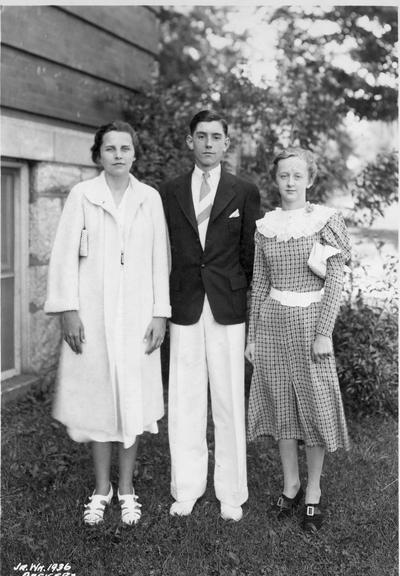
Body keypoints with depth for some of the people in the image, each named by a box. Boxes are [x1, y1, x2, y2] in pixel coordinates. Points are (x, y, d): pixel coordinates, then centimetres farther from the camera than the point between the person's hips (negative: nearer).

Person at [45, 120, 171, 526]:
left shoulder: (150, 198, 6)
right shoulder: (82, 195, 1)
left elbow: (159, 260, 5)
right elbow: (64, 254, -1)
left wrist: (160, 314, 1)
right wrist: (69, 310, -7)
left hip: (136, 317, 1)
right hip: (91, 316, -1)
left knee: (133, 401, 5)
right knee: (97, 400, 7)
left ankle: (126, 489, 21)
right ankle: (101, 488, 24)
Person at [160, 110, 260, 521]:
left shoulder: (244, 193, 5)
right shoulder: (170, 192, 9)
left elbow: (249, 255, 6)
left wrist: (239, 295, 4)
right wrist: (164, 306, 4)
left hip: (227, 312, -1)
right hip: (184, 310, 2)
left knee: (229, 402, 3)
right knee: (184, 403, 6)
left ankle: (231, 494, 18)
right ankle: (186, 489, 21)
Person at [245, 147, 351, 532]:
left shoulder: (326, 221, -3)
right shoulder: (265, 226, 7)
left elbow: (334, 281, -6)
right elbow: (259, 284, 9)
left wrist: (324, 333, -12)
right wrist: (252, 335, 9)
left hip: (309, 320, -3)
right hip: (272, 320, 3)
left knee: (315, 403, 2)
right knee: (281, 404, 9)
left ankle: (313, 491, 19)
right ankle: (290, 483, 25)